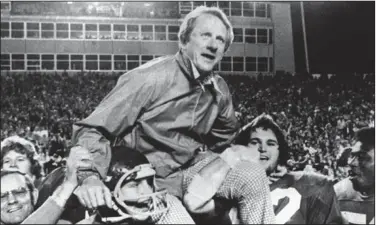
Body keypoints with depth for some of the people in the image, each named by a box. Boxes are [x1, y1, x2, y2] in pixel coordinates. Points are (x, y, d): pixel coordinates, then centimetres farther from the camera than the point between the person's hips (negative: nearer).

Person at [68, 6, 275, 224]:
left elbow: (227, 132, 25)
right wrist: (91, 177, -37)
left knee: (253, 175, -15)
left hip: (190, 170, 5)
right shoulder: (150, 77, -20)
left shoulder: (219, 90, 0)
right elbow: (93, 129, -21)